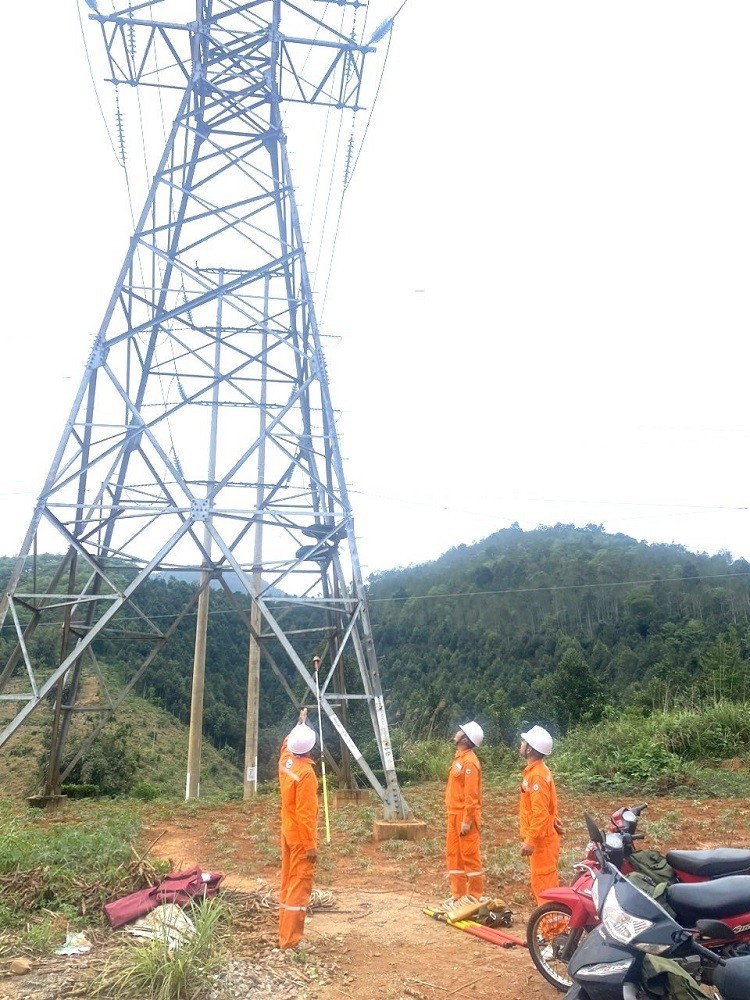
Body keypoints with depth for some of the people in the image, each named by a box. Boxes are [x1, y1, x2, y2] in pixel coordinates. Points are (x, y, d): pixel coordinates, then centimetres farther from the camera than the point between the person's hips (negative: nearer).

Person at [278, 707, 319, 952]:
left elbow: (288, 742, 26)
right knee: (299, 887, -4)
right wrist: (311, 845, -19)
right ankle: (289, 941, -3)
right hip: (300, 837, -9)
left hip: (287, 833, 9)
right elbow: (306, 814, -24)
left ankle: (284, 934, 24)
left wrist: (300, 723, 36)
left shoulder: (285, 759, -1)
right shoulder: (306, 773, -24)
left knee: (288, 883, 16)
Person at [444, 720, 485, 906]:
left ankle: (475, 896, 10)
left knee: (470, 856, 0)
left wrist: (467, 820, -21)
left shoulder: (469, 761, -17)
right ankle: (458, 895, 22)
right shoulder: (459, 758, 12)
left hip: (465, 816, -10)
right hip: (454, 815, 10)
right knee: (453, 855, 13)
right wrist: (452, 815, 18)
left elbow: (472, 794, -20)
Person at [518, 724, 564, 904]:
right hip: (541, 837, 10)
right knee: (541, 882, 16)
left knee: (543, 883, -3)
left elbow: (540, 812, -26)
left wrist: (530, 841, -24)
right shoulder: (537, 770, 10)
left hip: (541, 840, -10)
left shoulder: (536, 775, -21)